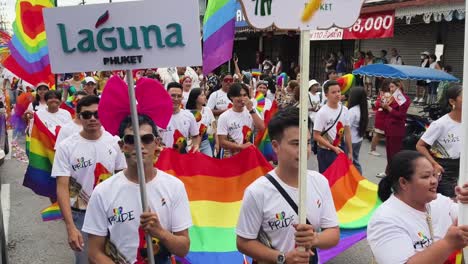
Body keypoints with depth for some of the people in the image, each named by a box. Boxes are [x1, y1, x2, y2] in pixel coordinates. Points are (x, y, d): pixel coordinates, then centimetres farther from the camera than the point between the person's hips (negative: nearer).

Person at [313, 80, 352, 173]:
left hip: (340, 150, 5)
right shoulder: (322, 113, -16)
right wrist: (333, 148, -18)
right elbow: (316, 136, -15)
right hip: (325, 152, -5)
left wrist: (350, 152, 9)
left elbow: (347, 132, 8)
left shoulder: (344, 110, 1)